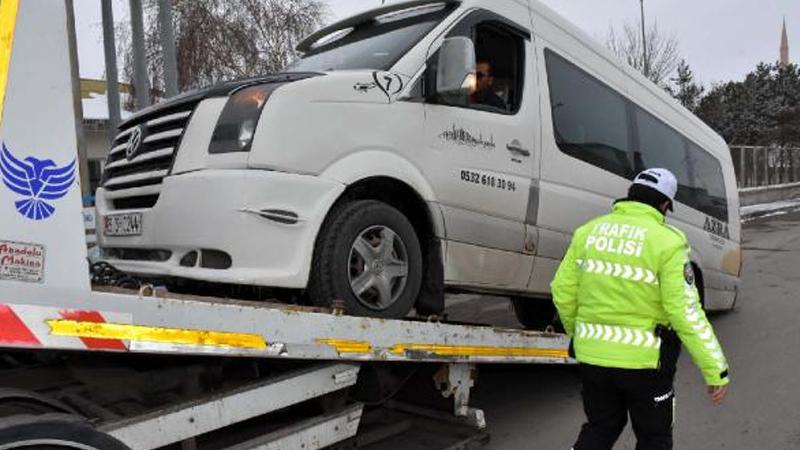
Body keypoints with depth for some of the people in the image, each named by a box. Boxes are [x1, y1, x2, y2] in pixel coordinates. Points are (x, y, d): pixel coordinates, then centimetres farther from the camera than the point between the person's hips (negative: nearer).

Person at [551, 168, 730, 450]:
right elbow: (685, 311, -17)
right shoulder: (667, 241, -12)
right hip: (643, 360, -4)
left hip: (592, 355, 4)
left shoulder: (589, 231, 1)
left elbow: (563, 290, 3)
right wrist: (716, 370, -10)